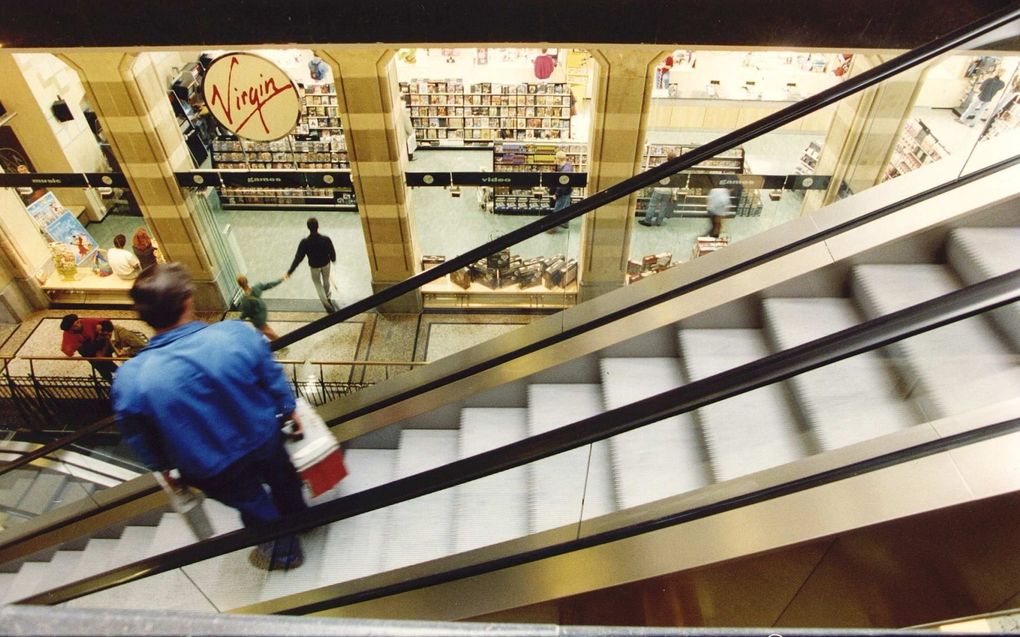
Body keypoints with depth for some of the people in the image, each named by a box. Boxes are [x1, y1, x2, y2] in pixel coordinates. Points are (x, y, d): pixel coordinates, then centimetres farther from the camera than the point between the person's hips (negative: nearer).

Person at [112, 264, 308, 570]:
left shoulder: (129, 379, -28)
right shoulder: (238, 334, -30)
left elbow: (140, 440, -9)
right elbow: (274, 379, -11)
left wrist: (163, 467, 12)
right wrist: (289, 410, 9)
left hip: (214, 472, 0)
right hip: (264, 439, 1)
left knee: (254, 505, 29)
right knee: (282, 479, 34)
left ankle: (283, 550, 56)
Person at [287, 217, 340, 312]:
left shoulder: (304, 242, -29)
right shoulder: (326, 239, -28)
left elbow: (298, 258, -22)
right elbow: (332, 252, -12)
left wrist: (290, 271, -12)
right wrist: (333, 259, 13)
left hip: (314, 266, -1)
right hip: (326, 264, 1)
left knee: (318, 284, 23)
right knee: (326, 280, 29)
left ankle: (327, 304, 24)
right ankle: (328, 298, 52)